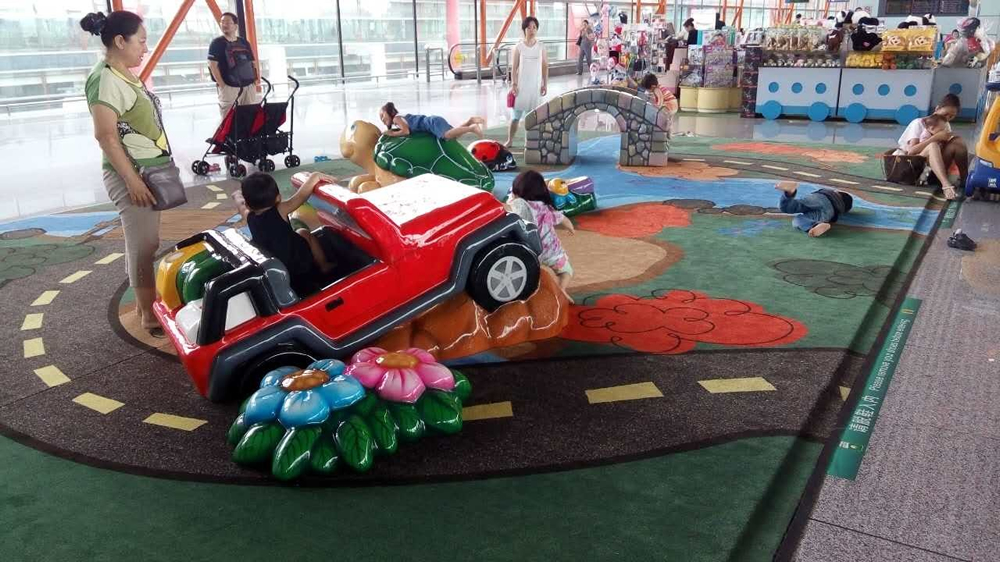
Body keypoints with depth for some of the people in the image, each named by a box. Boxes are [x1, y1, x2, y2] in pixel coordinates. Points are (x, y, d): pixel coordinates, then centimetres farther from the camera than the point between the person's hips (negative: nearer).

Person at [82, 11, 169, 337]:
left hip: (151, 171, 9)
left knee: (145, 243, 15)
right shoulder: (105, 80, -17)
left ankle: (145, 302, 27)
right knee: (143, 246, -4)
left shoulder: (125, 76, 12)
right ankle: (149, 315, 6)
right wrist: (132, 179, -22)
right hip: (131, 175, -9)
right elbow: (106, 136, -21)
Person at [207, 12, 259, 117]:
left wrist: (256, 78, 5)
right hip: (229, 87, -5)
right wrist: (222, 85, -14)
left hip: (248, 85, 5)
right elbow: (212, 65, -8)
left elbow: (253, 62, 18)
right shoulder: (217, 43, -2)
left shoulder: (244, 42, 13)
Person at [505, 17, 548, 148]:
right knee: (515, 115, 1)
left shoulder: (541, 47, 2)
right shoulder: (519, 47, -2)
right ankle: (510, 140, 13)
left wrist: (545, 84, 1)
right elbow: (514, 68, 0)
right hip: (521, 86, -1)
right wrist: (513, 84, -8)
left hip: (536, 86, 1)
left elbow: (545, 67, 6)